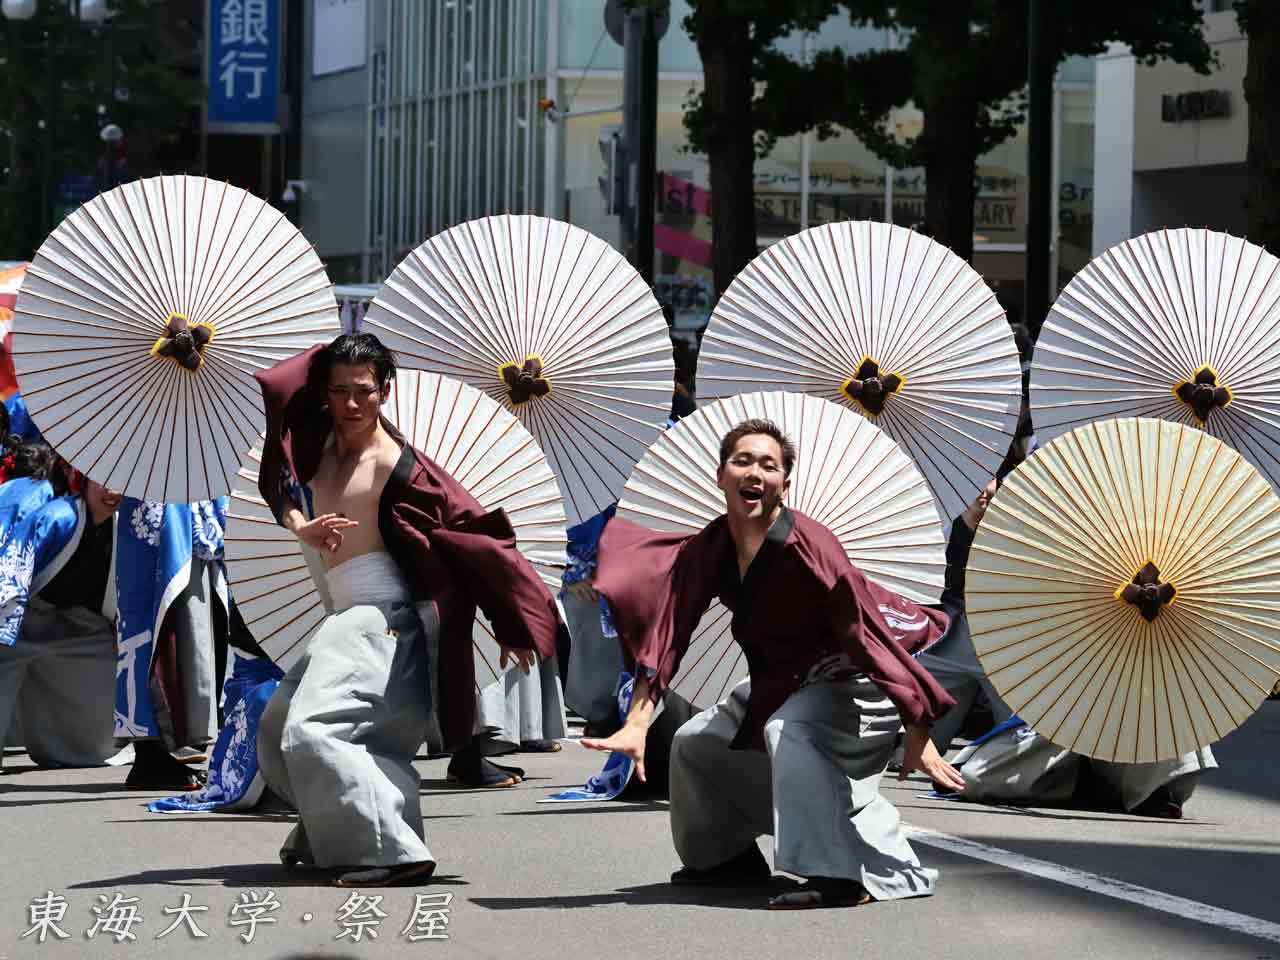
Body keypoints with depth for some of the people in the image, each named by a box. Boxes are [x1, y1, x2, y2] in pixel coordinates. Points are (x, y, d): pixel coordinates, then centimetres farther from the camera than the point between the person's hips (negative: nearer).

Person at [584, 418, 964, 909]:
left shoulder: (807, 546, -29)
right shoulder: (708, 550, -8)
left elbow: (869, 633, -31)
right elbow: (663, 638, -13)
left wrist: (918, 732, -34)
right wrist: (636, 723, -25)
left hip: (851, 682, -8)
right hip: (781, 682, 8)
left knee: (789, 729, -36)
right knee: (695, 741, 15)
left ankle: (837, 874, -35)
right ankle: (726, 855, 38)